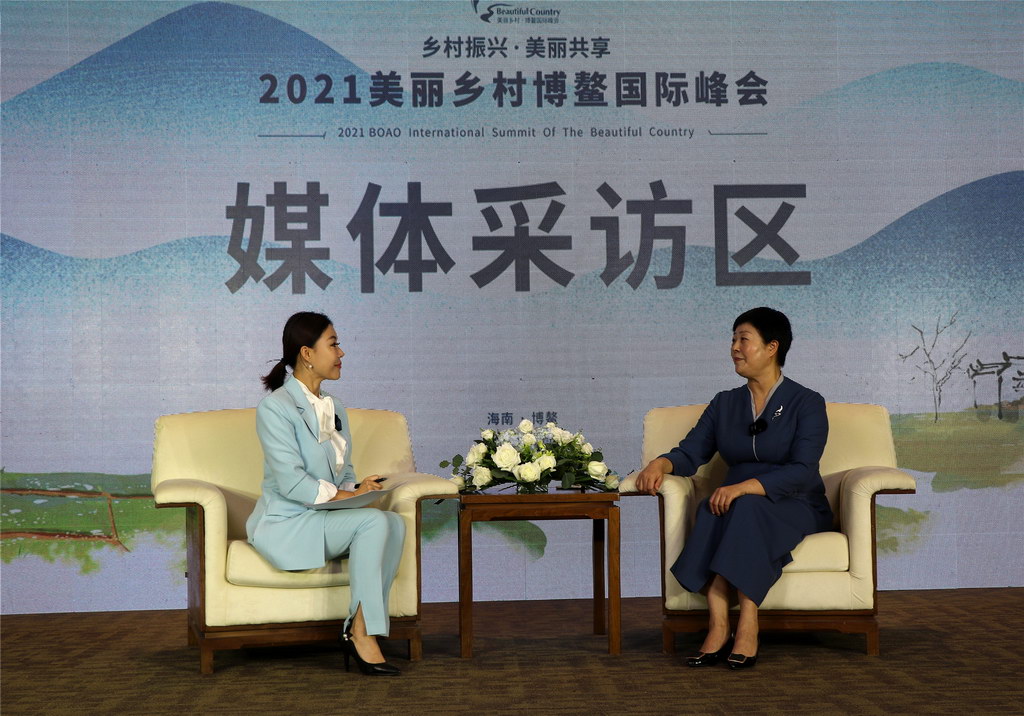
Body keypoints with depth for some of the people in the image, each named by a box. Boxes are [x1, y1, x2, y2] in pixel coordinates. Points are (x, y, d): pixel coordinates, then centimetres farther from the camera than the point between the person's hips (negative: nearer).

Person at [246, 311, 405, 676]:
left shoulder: (335, 409, 15)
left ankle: (359, 629, -22)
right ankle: (362, 633, -24)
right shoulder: (275, 407, -11)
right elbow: (292, 483, -19)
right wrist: (349, 495, -20)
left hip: (328, 518, 7)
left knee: (395, 522, -22)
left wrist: (359, 489, -4)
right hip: (286, 523, -7)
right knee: (373, 520, -30)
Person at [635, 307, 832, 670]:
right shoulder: (725, 403, 13)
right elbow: (691, 452, 5)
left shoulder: (807, 404, -4)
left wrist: (745, 487, -31)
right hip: (738, 506, 4)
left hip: (797, 508, -4)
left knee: (749, 507, -37)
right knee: (711, 508, -32)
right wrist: (660, 463, -19)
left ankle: (747, 627, -41)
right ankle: (718, 624, -42)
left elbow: (802, 472, -17)